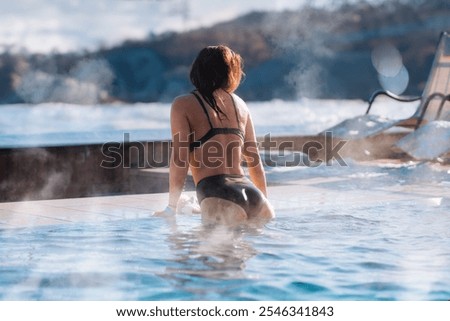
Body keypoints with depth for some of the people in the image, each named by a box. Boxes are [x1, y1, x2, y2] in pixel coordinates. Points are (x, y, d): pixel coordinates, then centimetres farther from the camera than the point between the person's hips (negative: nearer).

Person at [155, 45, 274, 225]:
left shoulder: (183, 104, 8)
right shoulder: (239, 104, 21)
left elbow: (180, 159, -1)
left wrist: (171, 207, 4)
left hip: (218, 197, -5)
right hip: (253, 195, 5)